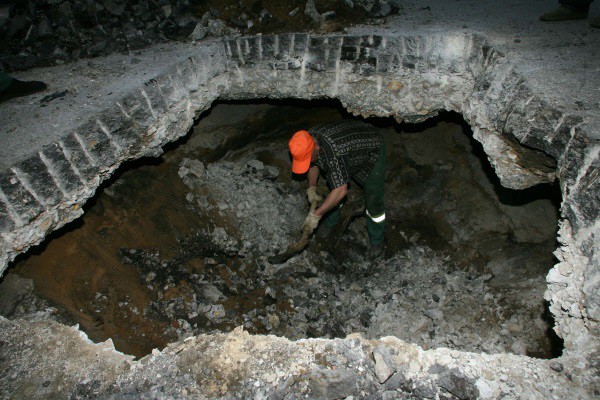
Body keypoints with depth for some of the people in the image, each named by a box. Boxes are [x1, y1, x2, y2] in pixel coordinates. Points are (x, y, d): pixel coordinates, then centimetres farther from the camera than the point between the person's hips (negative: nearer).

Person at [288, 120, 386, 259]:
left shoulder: (333, 152, -45)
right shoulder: (309, 140, -20)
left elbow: (341, 190, -43)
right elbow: (314, 165, 0)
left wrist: (316, 215, -38)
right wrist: (311, 188, -14)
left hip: (373, 150, -7)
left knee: (373, 200, -6)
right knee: (332, 185, 12)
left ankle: (376, 241, 14)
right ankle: (330, 224, 34)